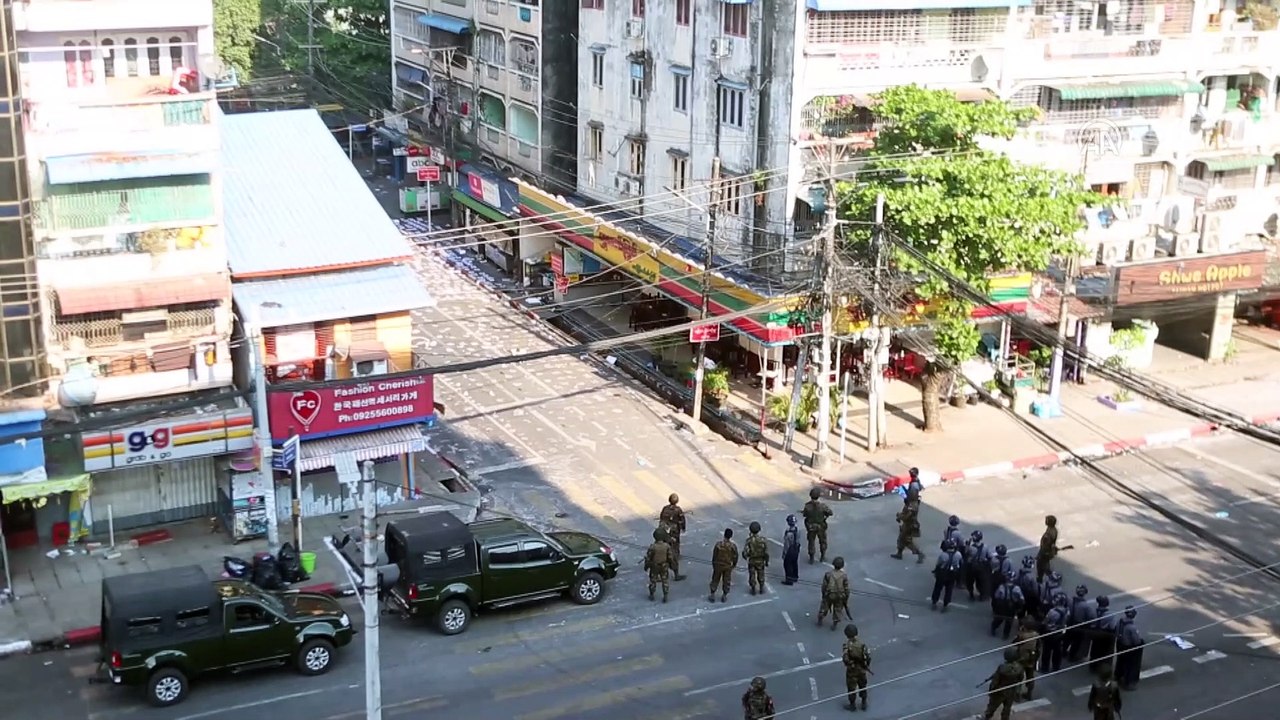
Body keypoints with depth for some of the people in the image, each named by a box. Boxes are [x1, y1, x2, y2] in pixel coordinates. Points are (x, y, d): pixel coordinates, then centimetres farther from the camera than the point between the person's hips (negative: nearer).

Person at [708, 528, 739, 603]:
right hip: (728, 567, 0)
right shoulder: (733, 546, -17)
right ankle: (724, 596, 25)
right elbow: (735, 557, -6)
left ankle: (712, 595, 23)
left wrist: (713, 564, 9)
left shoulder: (718, 544, -17)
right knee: (726, 581, 15)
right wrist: (734, 565, 13)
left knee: (715, 580, 15)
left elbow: (714, 555, -7)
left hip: (718, 566, 0)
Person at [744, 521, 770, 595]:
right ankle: (761, 589, 30)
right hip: (760, 561, 1)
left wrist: (746, 556, 3)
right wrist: (767, 561, 2)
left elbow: (745, 552, -21)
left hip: (751, 561, -1)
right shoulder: (762, 540, -16)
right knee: (761, 575, 21)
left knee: (752, 576, 15)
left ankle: (753, 590, 21)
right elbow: (766, 552, -12)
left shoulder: (749, 540, -20)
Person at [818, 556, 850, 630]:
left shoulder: (828, 574, -18)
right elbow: (846, 589, -12)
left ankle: (820, 621, 36)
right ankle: (835, 624, 30)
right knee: (837, 610, 20)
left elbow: (824, 586, -10)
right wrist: (846, 598, 3)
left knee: (824, 608, 22)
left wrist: (823, 595, 7)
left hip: (828, 595, 1)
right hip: (839, 597, -1)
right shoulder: (844, 576, -19)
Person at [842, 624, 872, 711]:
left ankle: (853, 705, 25)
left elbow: (846, 659, -27)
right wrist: (867, 665, 10)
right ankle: (864, 703, 33)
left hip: (851, 670, -4)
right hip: (861, 669, 4)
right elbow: (868, 656, -7)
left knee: (851, 688, 14)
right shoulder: (862, 644, -13)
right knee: (863, 686, 22)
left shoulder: (847, 645, -24)